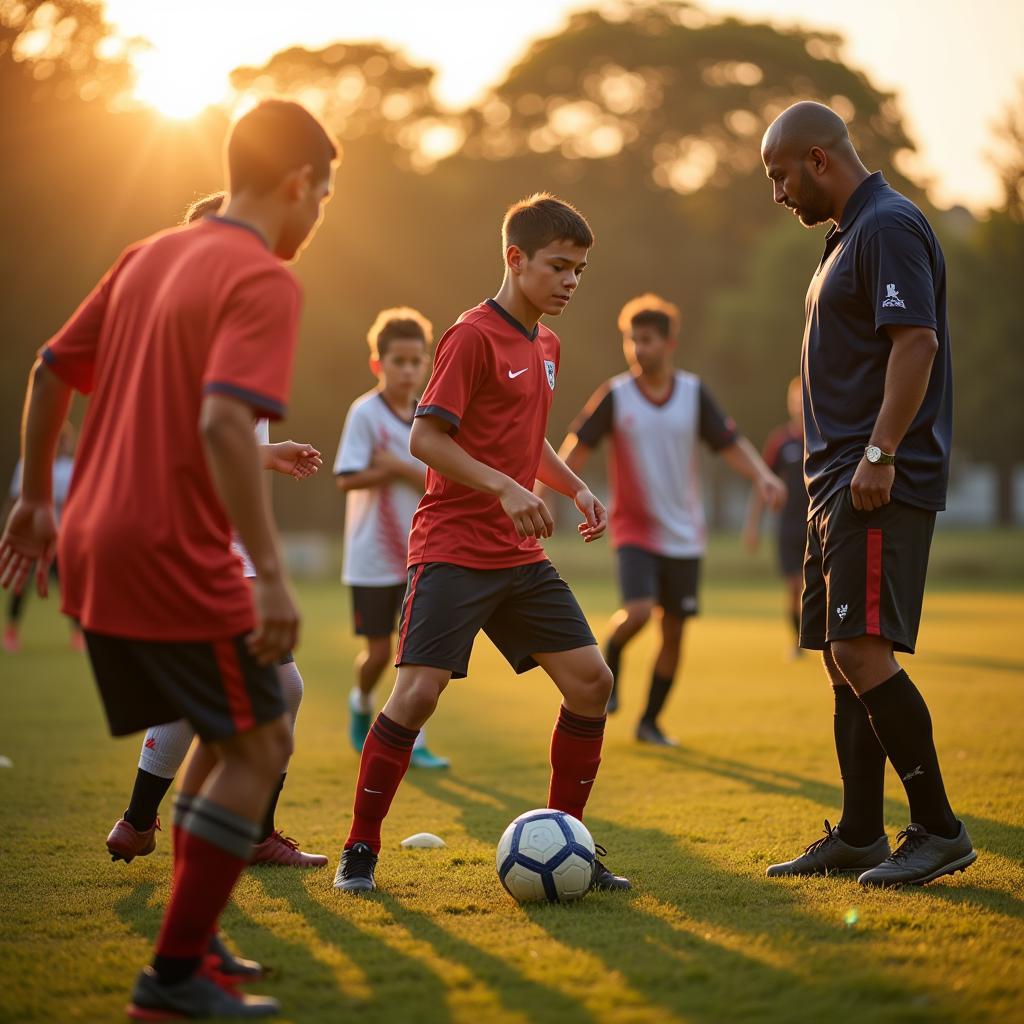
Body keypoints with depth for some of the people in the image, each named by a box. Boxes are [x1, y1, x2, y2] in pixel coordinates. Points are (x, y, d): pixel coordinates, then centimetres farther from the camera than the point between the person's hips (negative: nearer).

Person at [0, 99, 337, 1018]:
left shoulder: (149, 256, 13)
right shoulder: (265, 280, -12)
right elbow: (222, 422, -25)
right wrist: (271, 575, -26)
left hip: (91, 549, 9)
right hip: (172, 559, -9)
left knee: (228, 732, 21)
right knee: (259, 745, 2)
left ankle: (196, 939, 24)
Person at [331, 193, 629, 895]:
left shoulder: (545, 344, 15)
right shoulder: (474, 336, -11)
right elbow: (426, 438, -16)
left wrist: (577, 489, 12)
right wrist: (505, 488, -24)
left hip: (521, 557, 8)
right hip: (454, 547, -8)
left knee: (590, 680, 1)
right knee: (419, 690, -15)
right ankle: (359, 851, 0)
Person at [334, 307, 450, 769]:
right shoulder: (365, 413, -11)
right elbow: (347, 480, -20)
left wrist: (400, 468, -18)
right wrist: (415, 473, -17)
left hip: (421, 557, 4)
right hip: (373, 558, -4)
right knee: (379, 652, 4)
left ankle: (411, 741, 7)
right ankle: (362, 702, 36)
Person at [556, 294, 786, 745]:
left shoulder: (694, 392, -1)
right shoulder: (615, 395, -6)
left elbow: (730, 444, -1)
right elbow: (578, 447, -4)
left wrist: (761, 476, -19)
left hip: (685, 535, 3)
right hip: (635, 529, -3)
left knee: (674, 632, 5)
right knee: (638, 611, -24)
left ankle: (649, 722, 21)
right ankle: (610, 660, 9)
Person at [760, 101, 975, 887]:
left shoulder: (889, 226, -10)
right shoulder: (849, 235, 21)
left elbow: (916, 341, -21)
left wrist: (879, 454, -25)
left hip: (882, 486, -10)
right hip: (840, 484, 11)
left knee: (862, 650, -16)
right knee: (843, 659, 10)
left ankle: (939, 829, -8)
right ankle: (859, 836, 16)